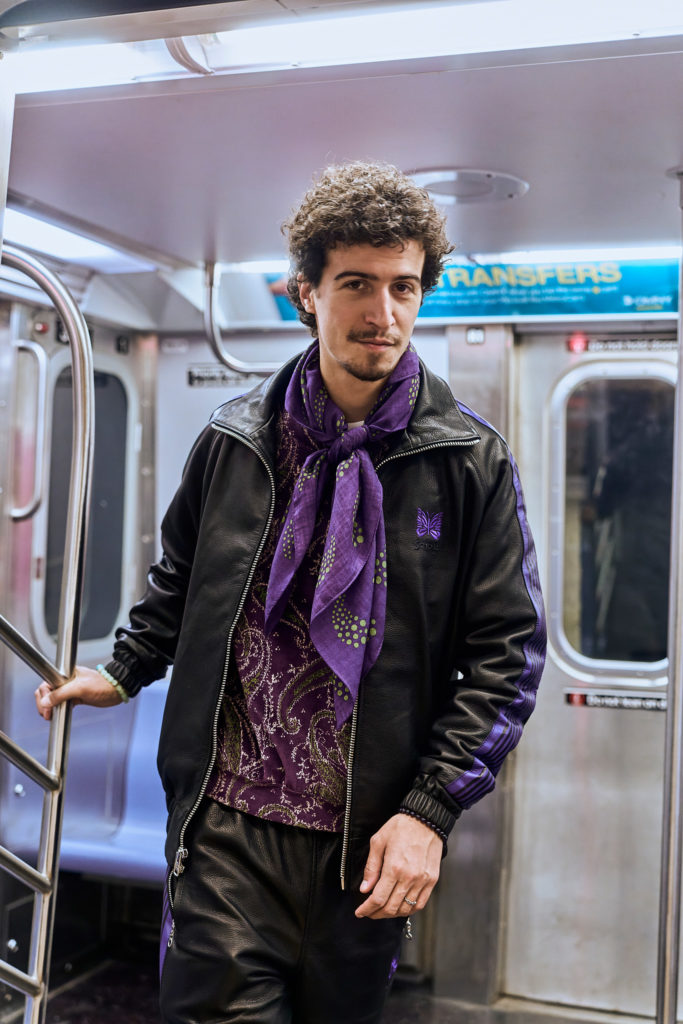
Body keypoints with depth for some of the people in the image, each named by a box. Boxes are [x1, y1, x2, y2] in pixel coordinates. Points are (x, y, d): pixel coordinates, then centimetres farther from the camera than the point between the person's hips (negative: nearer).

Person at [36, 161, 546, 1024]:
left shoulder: (470, 460, -4)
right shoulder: (236, 438, 2)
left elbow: (507, 652, -5)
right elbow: (181, 578, 20)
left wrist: (431, 810, -10)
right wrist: (125, 670, 14)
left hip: (369, 836, 0)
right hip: (227, 822, 1)